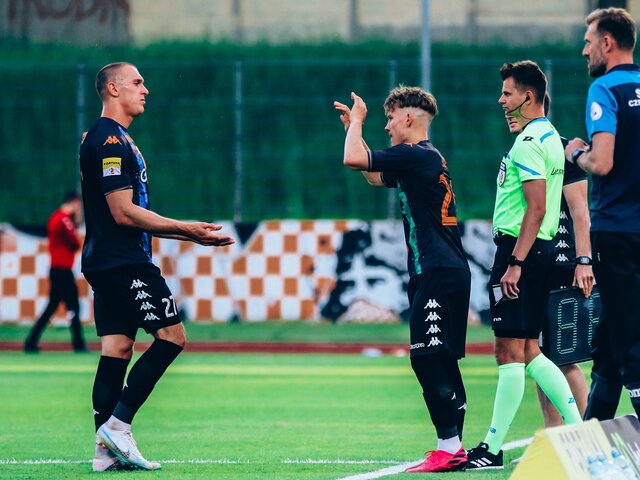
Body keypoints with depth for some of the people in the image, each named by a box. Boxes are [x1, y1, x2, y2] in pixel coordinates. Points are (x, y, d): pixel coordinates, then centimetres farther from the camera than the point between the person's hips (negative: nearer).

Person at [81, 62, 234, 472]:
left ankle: (107, 450, 2)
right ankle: (117, 424, -10)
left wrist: (189, 233, 20)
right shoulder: (110, 140, -13)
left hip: (106, 263, 10)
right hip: (123, 264, -10)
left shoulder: (112, 139, 20)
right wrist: (184, 229, -12)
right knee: (172, 335, -8)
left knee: (117, 349, 6)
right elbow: (123, 212, -18)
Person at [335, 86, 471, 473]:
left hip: (440, 274, -10)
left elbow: (353, 159, -17)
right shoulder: (423, 158, 18)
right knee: (440, 362, 11)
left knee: (428, 359, -13)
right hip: (440, 272, 10)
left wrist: (357, 120, 0)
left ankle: (449, 446, -16)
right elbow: (375, 176, 35)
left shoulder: (418, 155, -13)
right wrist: (353, 126, 32)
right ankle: (453, 448, 13)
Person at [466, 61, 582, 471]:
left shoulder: (529, 142, -14)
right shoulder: (550, 137, 17)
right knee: (528, 351, 13)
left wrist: (515, 263, -23)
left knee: (511, 350, -8)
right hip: (539, 251, 10)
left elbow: (537, 207, -21)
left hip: (520, 250, -10)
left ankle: (493, 449, -7)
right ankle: (579, 429, 9)